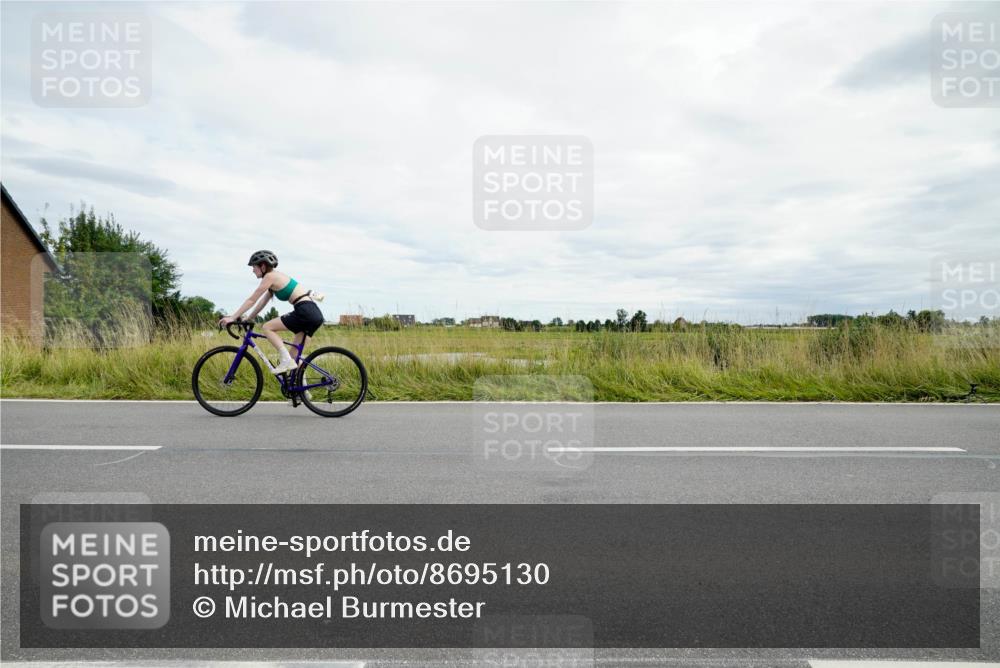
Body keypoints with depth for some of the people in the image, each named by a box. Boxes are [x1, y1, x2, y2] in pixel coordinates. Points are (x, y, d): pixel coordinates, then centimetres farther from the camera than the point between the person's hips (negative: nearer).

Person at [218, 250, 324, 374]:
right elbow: (262, 302, 26)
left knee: (267, 327, -4)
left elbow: (251, 300, -3)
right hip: (315, 314, 9)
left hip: (305, 312, -9)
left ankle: (286, 359, -12)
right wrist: (247, 320, 26)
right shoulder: (276, 277, 23)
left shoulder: (270, 277, -4)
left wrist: (232, 317, 1)